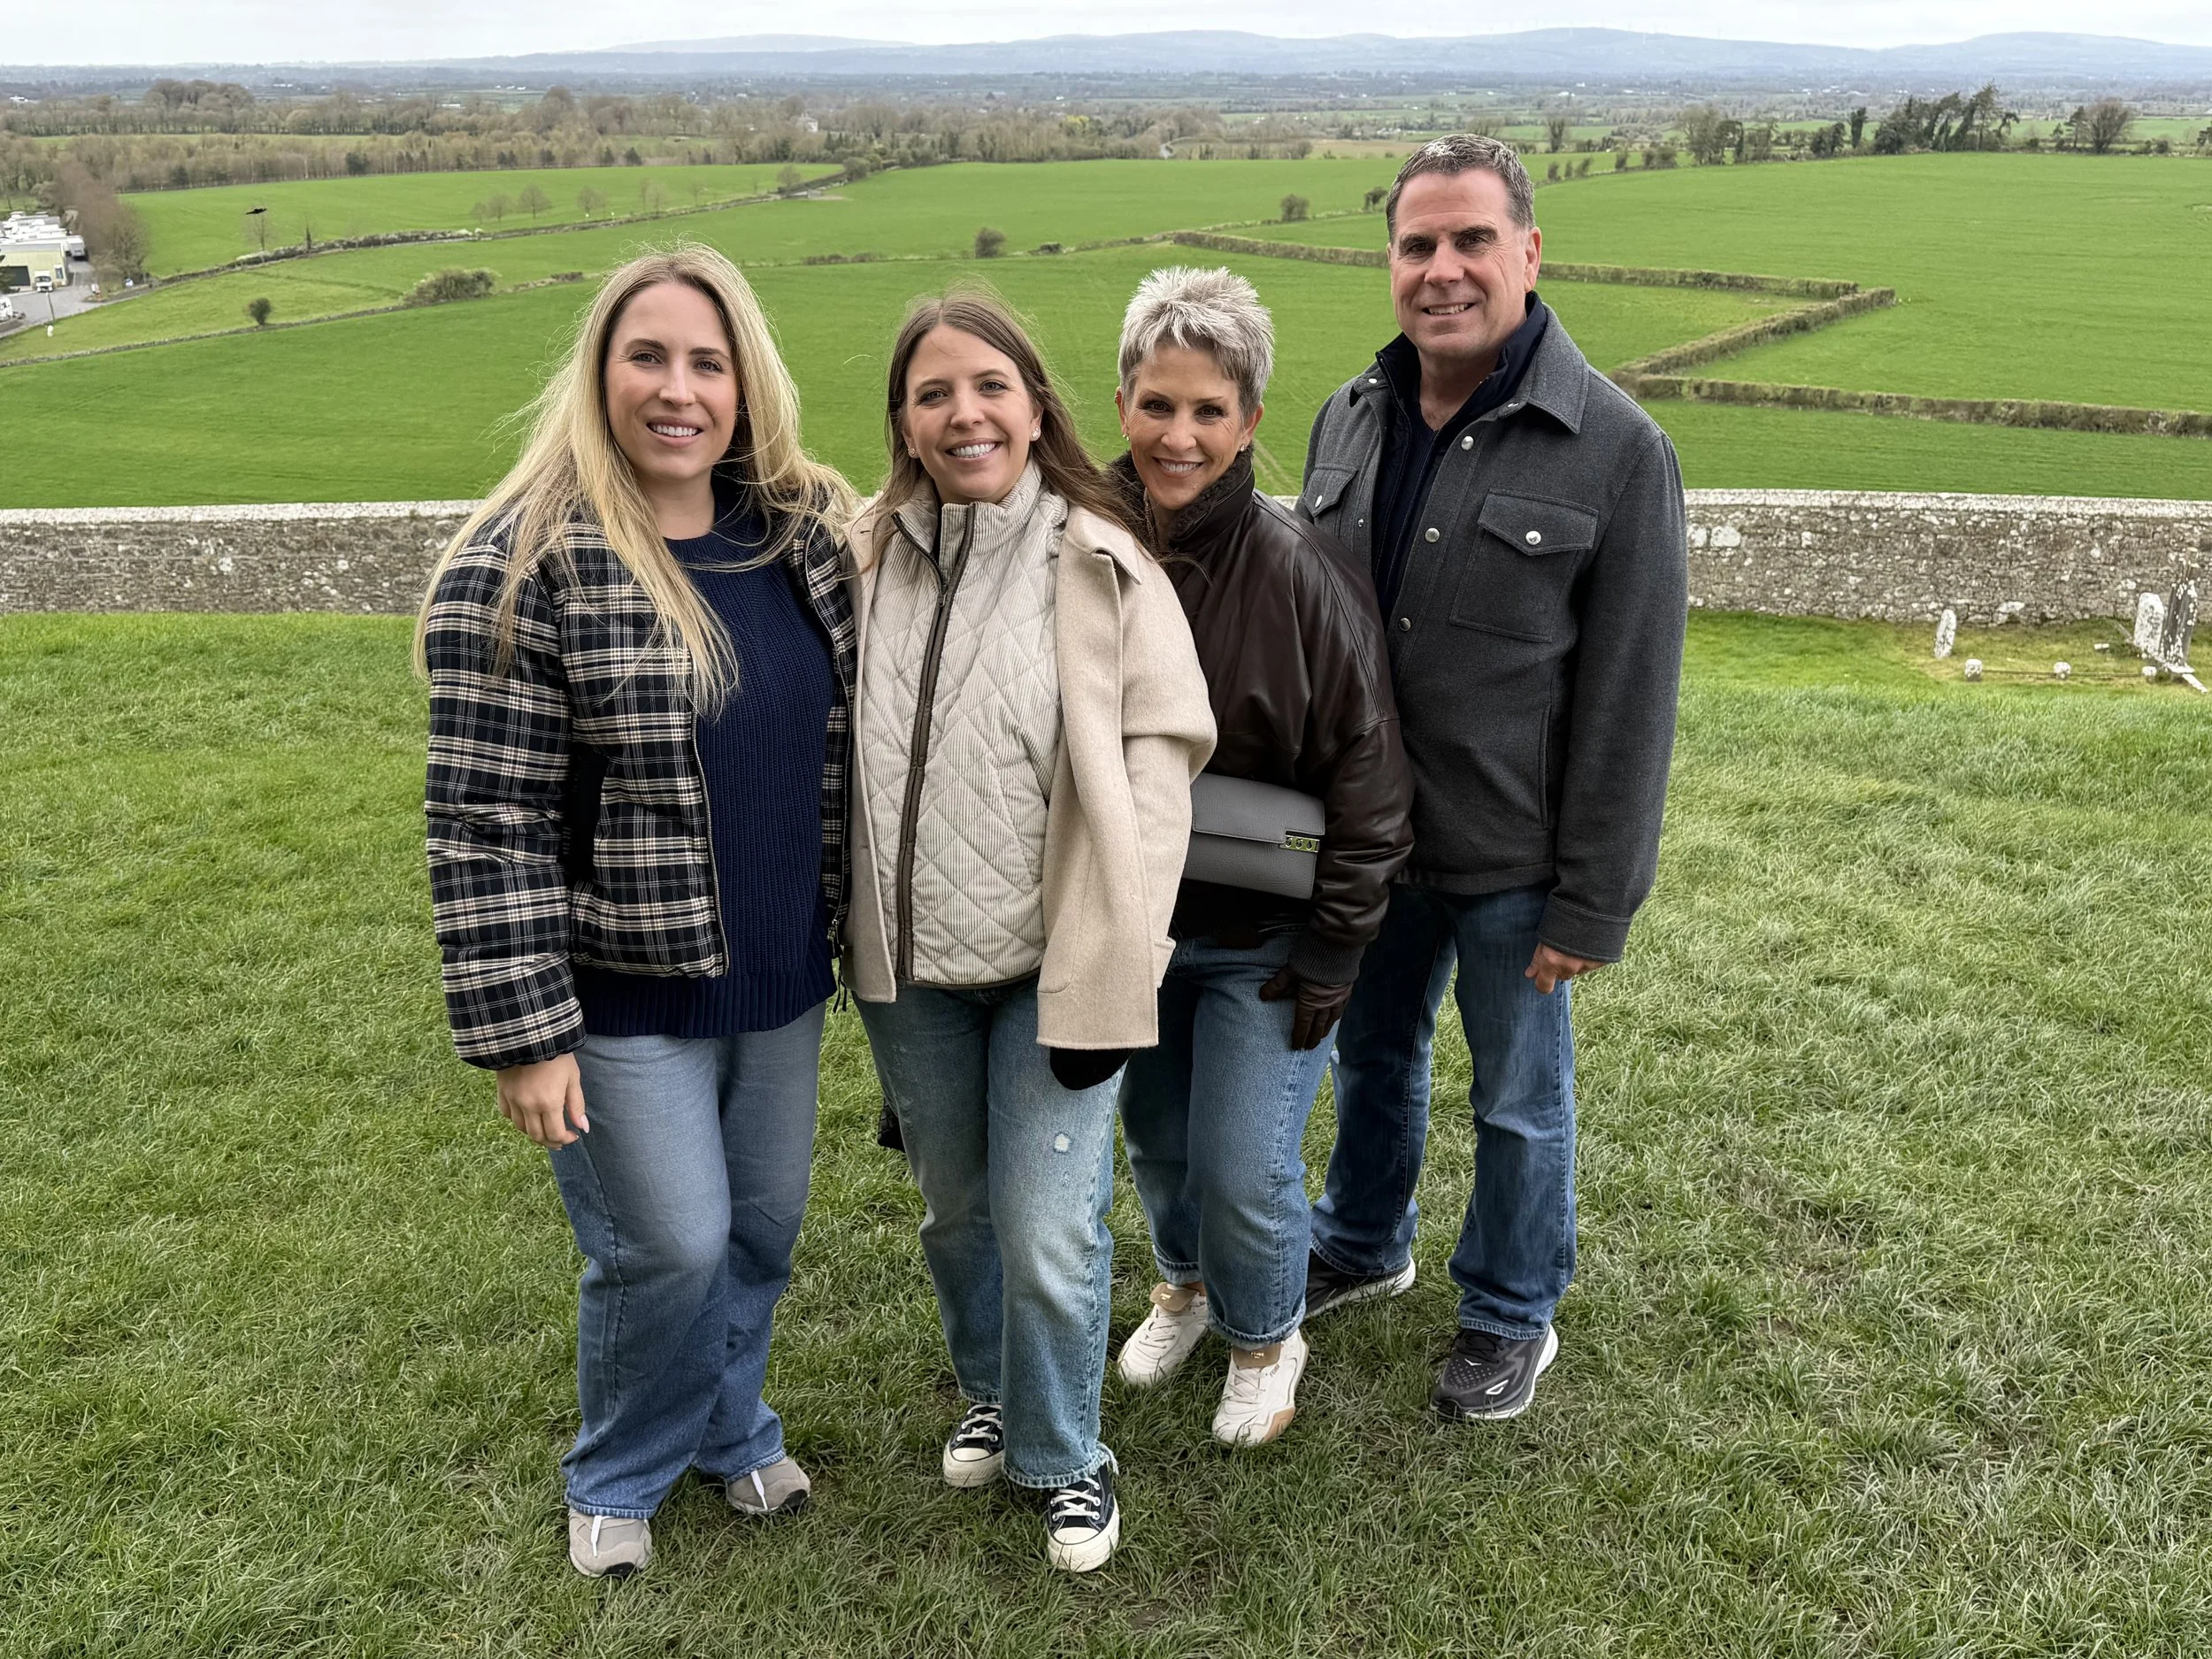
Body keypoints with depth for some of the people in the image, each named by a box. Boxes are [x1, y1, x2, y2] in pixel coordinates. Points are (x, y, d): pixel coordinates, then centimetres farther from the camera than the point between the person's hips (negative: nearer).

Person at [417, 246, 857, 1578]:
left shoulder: (805, 533, 1)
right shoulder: (521, 569, -16)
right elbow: (488, 825, -16)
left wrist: (851, 923, 14)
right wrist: (523, 1032, -16)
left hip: (781, 976, 6)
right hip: (626, 994, -5)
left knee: (765, 1226, 19)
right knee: (668, 1246, 5)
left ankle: (731, 1430, 46)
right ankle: (621, 1480, 35)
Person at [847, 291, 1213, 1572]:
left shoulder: (1105, 570, -12)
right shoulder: (875, 565, 0)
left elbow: (1151, 781, -14)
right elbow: (842, 759, 9)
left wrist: (1103, 988, -16)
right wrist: (863, 940, 10)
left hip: (1049, 968, -4)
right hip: (907, 966, 4)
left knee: (1048, 1235, -2)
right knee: (958, 1210, 20)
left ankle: (1063, 1455, 26)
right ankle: (993, 1394, 47)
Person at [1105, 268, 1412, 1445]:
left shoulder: (1302, 575, -21)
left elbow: (1368, 781, -13)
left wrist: (1330, 960, -12)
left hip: (1264, 938, -4)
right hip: (1125, 922, 4)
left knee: (1244, 1170, 1)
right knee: (1154, 1136, 21)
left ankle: (1264, 1337, 34)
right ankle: (1185, 1282, 52)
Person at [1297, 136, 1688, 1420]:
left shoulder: (1616, 449, -16)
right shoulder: (1352, 416, 1)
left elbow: (1630, 698, -14)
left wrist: (1593, 902, -14)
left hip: (1512, 856, -5)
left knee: (1520, 1098, 13)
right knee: (1374, 1052, 23)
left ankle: (1514, 1315, 36)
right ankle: (1365, 1247, 48)